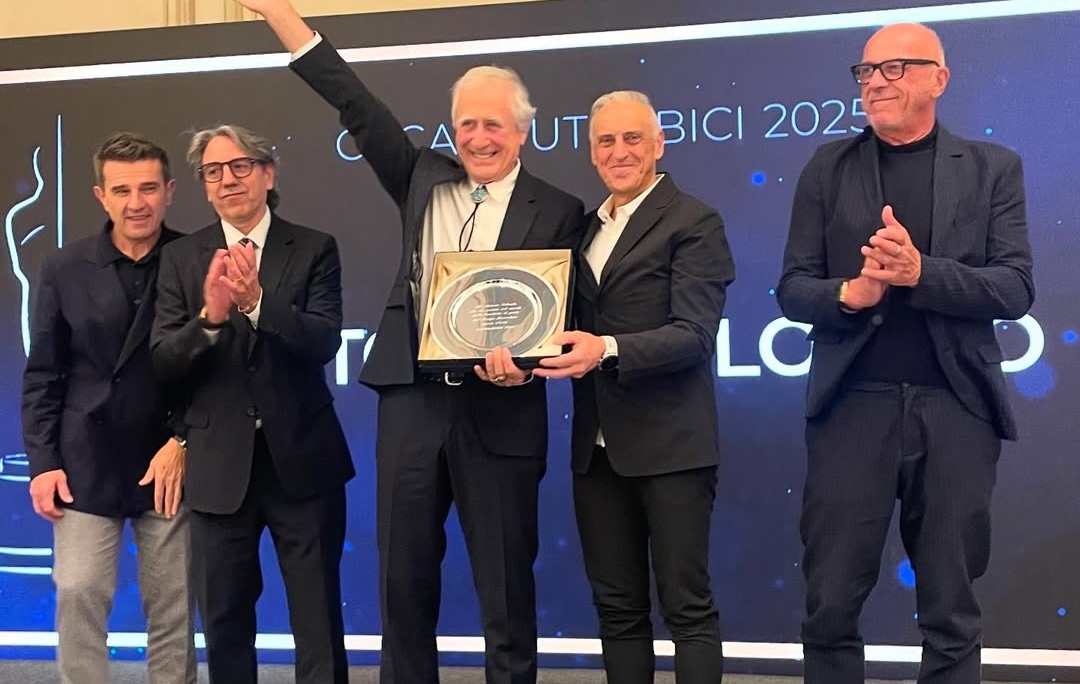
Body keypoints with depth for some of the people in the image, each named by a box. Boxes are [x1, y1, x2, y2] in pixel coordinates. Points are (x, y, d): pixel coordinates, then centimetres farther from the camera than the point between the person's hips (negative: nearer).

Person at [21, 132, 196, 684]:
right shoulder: (64, 269, 3)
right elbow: (42, 376, 5)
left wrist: (184, 443, -9)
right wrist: (42, 463, -2)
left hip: (169, 462, -1)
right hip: (85, 463, 1)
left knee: (172, 608, 7)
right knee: (78, 596, -2)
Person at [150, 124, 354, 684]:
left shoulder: (314, 250, -1)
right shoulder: (181, 258, 2)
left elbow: (324, 342, -14)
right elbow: (163, 360, -6)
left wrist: (257, 303, -30)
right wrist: (210, 316, -26)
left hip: (301, 460, -1)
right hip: (220, 466, 2)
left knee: (319, 623, 7)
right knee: (224, 621, 14)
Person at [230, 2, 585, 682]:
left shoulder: (558, 211, 2)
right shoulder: (424, 180, 10)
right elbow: (358, 107, 7)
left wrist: (523, 360, -21)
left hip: (500, 413, -3)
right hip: (412, 401, 3)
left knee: (506, 583, 5)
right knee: (404, 578, 10)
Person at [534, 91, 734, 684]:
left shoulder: (694, 224, -5)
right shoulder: (586, 229, 16)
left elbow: (694, 333, -16)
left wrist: (608, 349, -29)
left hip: (670, 445, -7)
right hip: (597, 446, 7)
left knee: (687, 606, 0)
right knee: (616, 607, 13)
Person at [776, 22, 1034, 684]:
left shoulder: (992, 168, 6)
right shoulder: (828, 168, 8)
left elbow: (1016, 288, -3)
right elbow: (793, 289, 5)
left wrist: (922, 272, -18)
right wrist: (849, 294, -16)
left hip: (955, 408, 0)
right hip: (854, 405, 0)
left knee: (952, 610, 10)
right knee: (831, 607, 5)